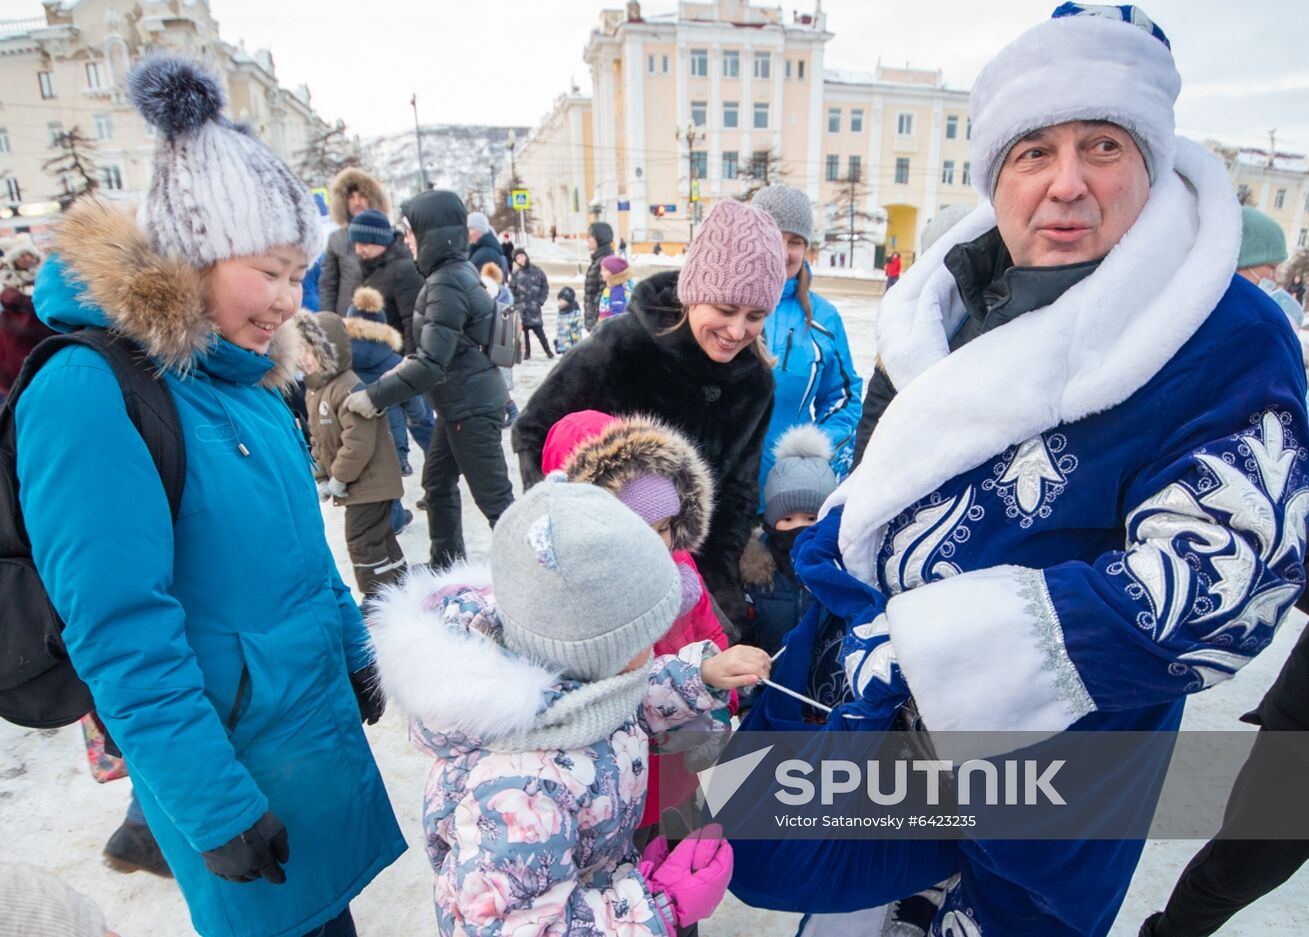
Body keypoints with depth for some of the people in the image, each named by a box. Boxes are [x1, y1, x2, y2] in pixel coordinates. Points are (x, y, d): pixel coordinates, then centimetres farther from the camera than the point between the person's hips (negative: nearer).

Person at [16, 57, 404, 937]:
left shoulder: (242, 375, 2)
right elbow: (122, 637, -23)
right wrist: (215, 809, -19)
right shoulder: (90, 393, -22)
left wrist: (356, 653, 16)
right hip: (234, 753, -7)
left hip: (322, 716, 7)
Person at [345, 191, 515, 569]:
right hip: (462, 401, 10)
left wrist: (375, 396, -21)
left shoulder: (447, 283, -22)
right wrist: (409, 363, 12)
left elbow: (432, 363, -26)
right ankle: (446, 565, 36)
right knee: (437, 481, 21)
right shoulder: (458, 270, 7)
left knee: (493, 496, -1)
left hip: (471, 406, -10)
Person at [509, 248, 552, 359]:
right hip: (521, 308, 1)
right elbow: (511, 289, 7)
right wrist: (515, 303, -2)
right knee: (524, 330, 3)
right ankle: (527, 352, 12)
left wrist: (541, 301, -1)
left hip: (534, 307, -1)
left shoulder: (537, 271, 3)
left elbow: (545, 287, 7)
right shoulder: (516, 274, 4)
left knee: (539, 330, -7)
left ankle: (548, 350, 5)